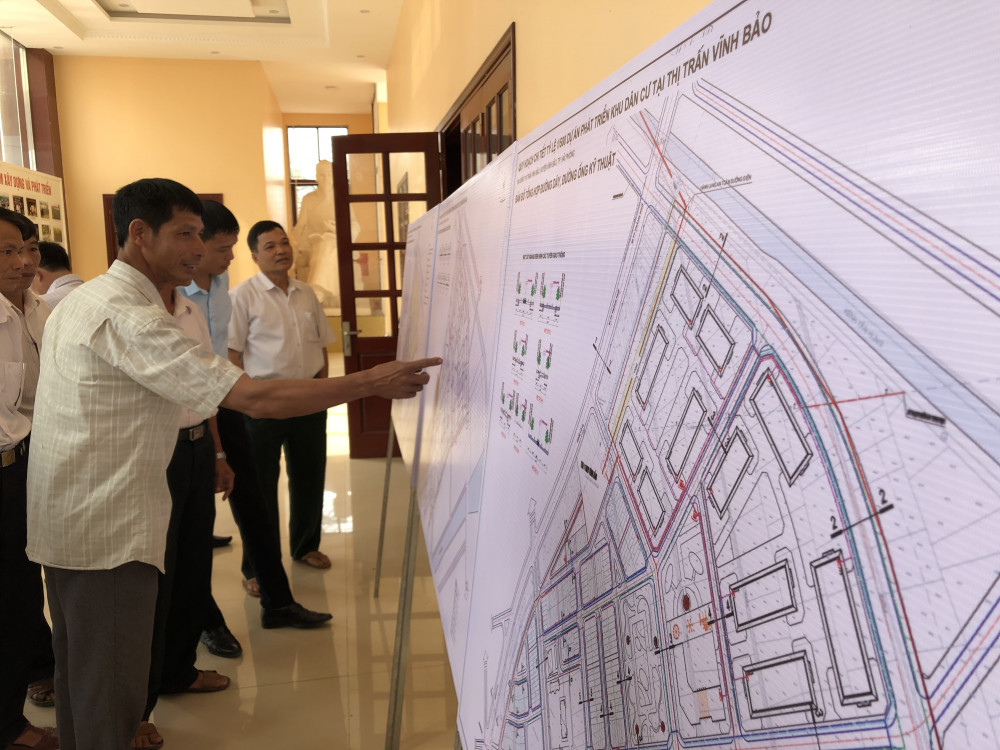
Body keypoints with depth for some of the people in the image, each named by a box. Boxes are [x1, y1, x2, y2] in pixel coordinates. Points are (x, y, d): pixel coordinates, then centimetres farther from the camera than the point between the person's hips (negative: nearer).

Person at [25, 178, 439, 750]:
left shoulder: (85, 299, 11)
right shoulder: (129, 317, -22)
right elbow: (257, 399, -29)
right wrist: (373, 381, -25)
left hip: (66, 524, 11)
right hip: (107, 531, -11)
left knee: (81, 680, 22)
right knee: (111, 697, 2)